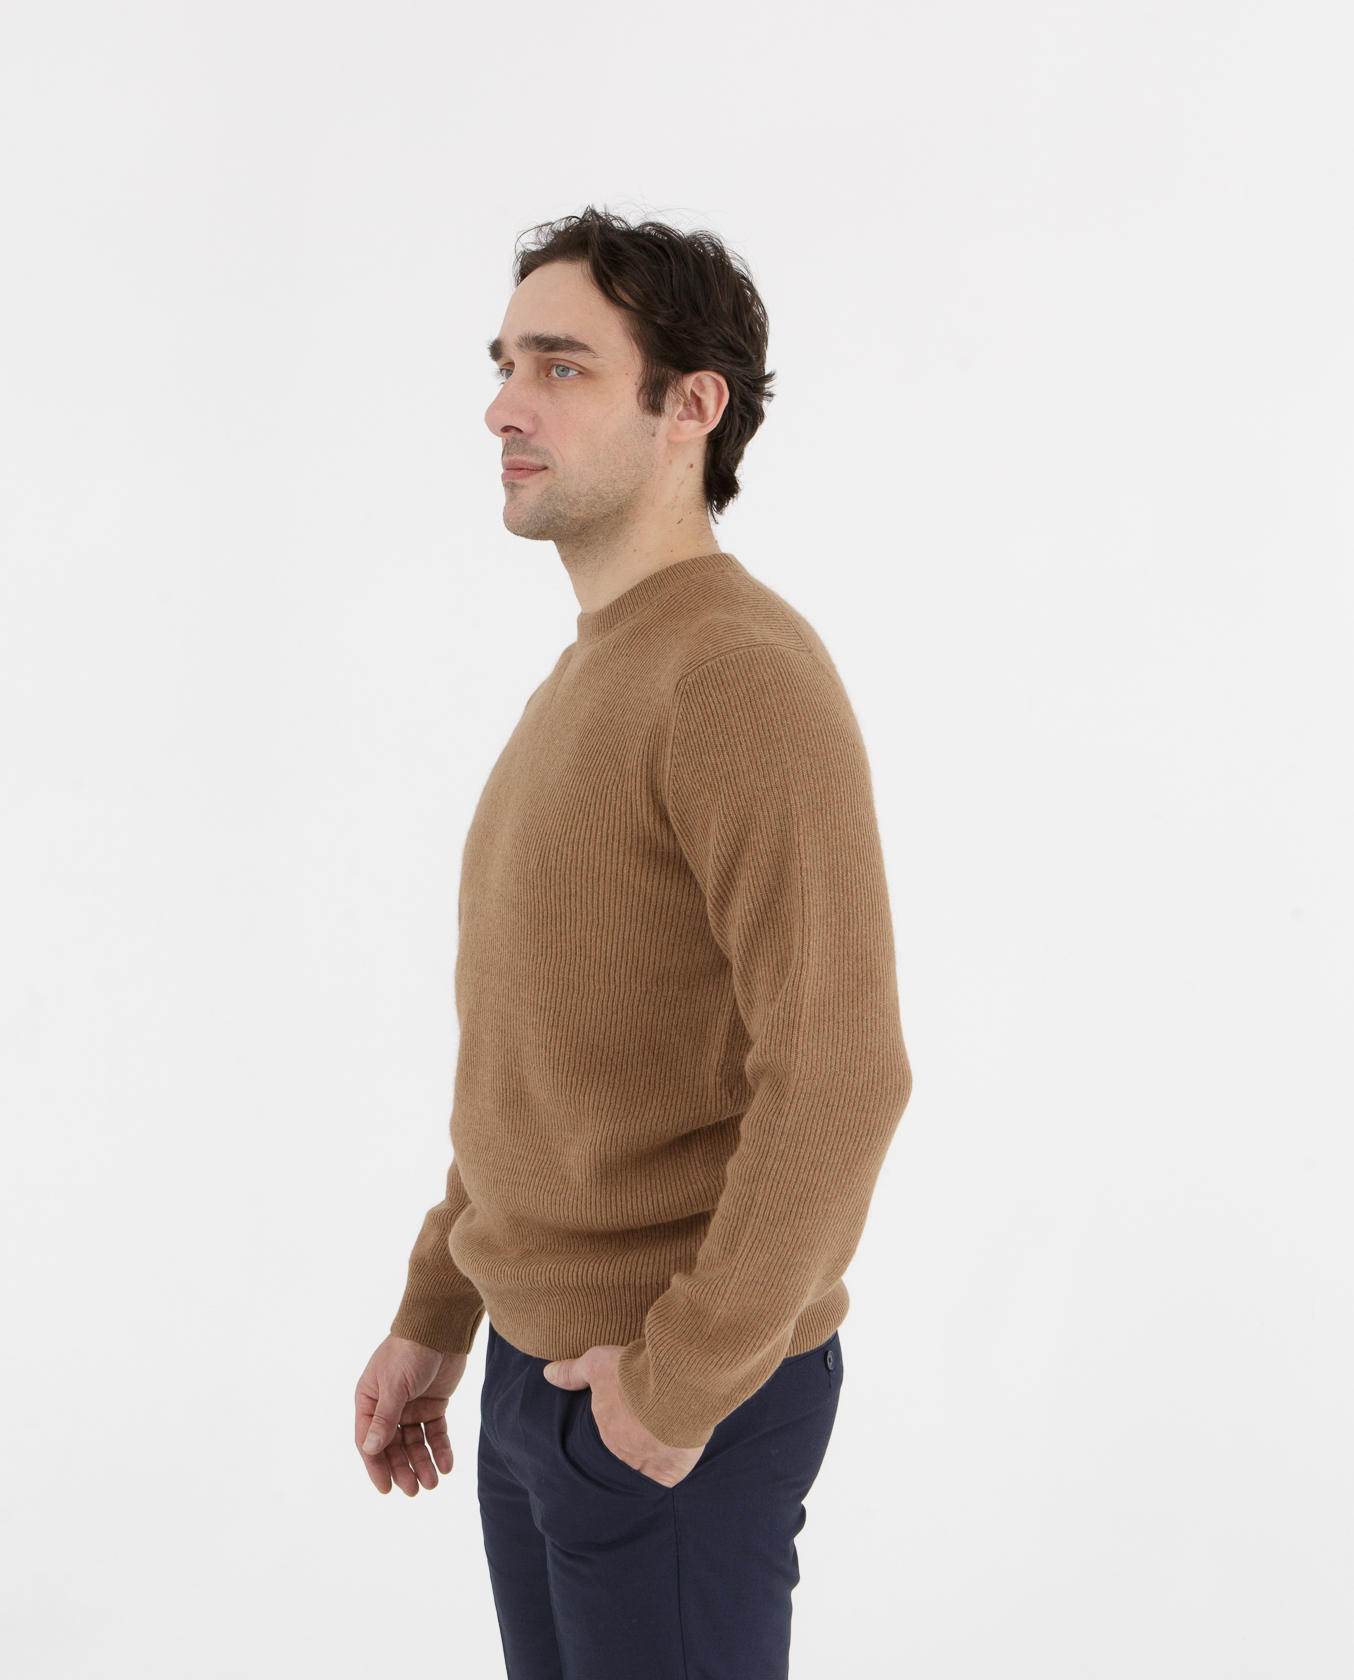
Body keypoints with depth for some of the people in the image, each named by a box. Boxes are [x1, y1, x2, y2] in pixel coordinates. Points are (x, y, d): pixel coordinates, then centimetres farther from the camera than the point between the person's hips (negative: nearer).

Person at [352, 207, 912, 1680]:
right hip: (547, 1367, 9)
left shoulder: (741, 675, -21)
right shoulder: (591, 681, 11)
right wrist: (433, 1316, 18)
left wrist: (680, 1387, -20)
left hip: (683, 1408, -9)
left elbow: (839, 1075, -28)